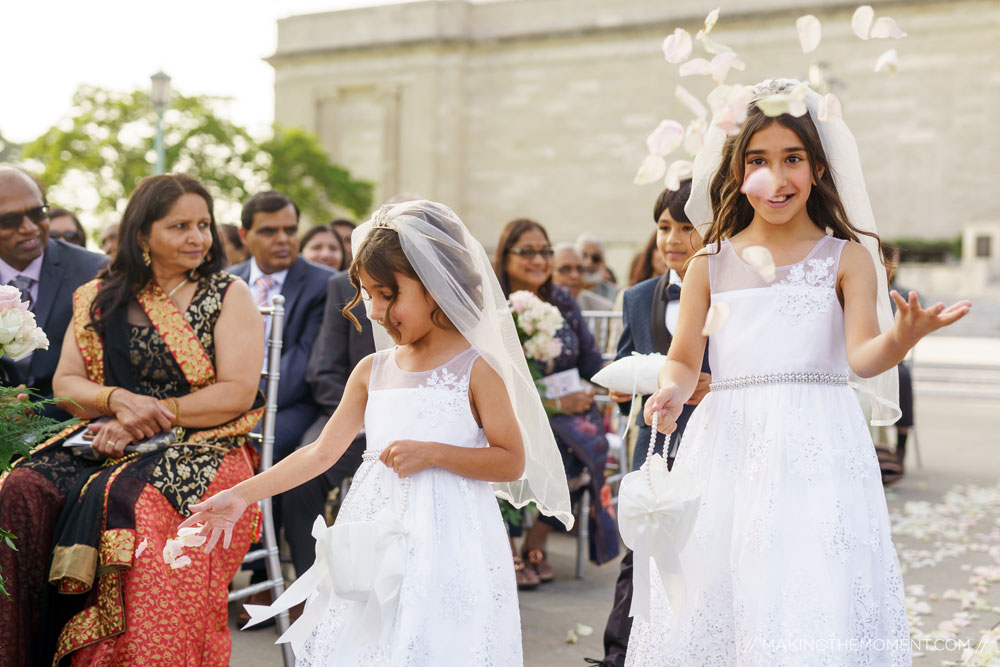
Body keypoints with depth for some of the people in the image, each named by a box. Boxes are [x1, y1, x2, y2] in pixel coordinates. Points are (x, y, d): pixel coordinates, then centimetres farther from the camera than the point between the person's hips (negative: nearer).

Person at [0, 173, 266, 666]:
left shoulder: (229, 297, 5)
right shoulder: (101, 298, 15)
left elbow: (237, 393, -5)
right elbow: (65, 384, 11)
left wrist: (144, 419, -12)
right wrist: (119, 400, -11)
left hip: (198, 453, -4)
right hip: (108, 445, 4)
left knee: (128, 503, -34)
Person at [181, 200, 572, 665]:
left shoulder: (476, 367, -6)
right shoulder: (373, 370, 9)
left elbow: (512, 460, -6)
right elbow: (321, 452, 11)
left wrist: (433, 453, -17)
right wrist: (241, 496, 6)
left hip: (445, 545, -5)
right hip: (374, 541, 5)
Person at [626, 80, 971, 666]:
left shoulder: (847, 259, 4)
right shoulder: (711, 263, 10)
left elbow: (862, 358, -5)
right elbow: (683, 360, 11)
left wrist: (901, 338, -27)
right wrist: (671, 392, -11)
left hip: (817, 450, -2)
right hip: (728, 448, 2)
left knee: (817, 610, -9)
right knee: (709, 604, 2)